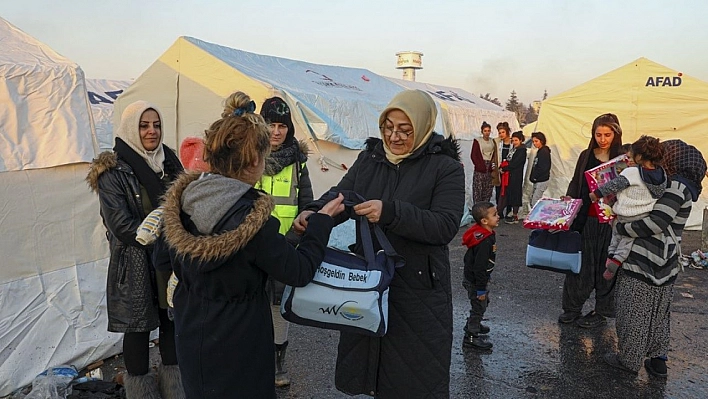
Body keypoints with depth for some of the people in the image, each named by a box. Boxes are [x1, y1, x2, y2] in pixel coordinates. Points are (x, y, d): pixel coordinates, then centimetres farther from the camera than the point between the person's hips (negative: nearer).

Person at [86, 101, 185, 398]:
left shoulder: (168, 161, 6)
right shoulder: (113, 171, -10)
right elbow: (121, 225, -16)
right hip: (135, 264, -5)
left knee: (172, 321, 14)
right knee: (138, 327, 7)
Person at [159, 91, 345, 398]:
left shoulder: (183, 196, -8)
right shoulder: (250, 217, -29)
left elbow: (173, 264, 5)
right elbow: (300, 272, -18)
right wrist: (323, 219, -8)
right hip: (235, 345, -6)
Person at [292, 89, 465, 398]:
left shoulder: (445, 167, -8)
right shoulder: (369, 158, 6)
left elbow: (446, 226, -19)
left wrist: (390, 212, -32)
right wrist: (313, 212, -19)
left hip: (419, 288, -4)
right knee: (366, 366, 18)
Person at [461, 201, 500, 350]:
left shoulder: (486, 235, 2)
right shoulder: (485, 241, -30)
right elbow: (479, 267, -29)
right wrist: (481, 289, -22)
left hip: (475, 278, 10)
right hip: (475, 281, -10)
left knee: (484, 302, 27)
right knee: (479, 306, 3)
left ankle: (473, 325, 47)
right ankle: (471, 336, 16)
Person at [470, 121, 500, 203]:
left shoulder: (493, 141, 14)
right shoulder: (477, 141, 1)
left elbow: (495, 155, 17)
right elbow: (473, 155, -3)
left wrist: (494, 164, 0)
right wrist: (479, 166, -11)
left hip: (490, 169, 4)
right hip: (480, 170, -4)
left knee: (488, 191, 4)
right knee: (478, 190, -6)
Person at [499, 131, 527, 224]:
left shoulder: (522, 150, -10)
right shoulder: (513, 149, 16)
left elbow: (514, 164, -17)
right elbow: (507, 161, 16)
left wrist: (504, 169, -12)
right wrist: (501, 167, -3)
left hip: (516, 177, -8)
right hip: (509, 175, 8)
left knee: (514, 194, -3)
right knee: (509, 194, 9)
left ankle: (515, 217, 3)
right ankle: (512, 214, 17)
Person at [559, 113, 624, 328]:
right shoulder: (586, 155, 7)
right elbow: (576, 183, 11)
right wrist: (568, 199, -5)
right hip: (586, 218, 3)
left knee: (605, 265, 8)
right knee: (580, 261, 7)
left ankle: (602, 312, 21)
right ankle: (572, 307, 20)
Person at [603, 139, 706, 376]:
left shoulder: (677, 186, -15)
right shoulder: (680, 185, 14)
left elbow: (656, 222, -22)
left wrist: (622, 228, -14)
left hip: (646, 262, -10)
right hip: (664, 261, 10)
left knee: (635, 312, 2)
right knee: (657, 313, 17)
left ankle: (629, 360, 13)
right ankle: (658, 361, 27)